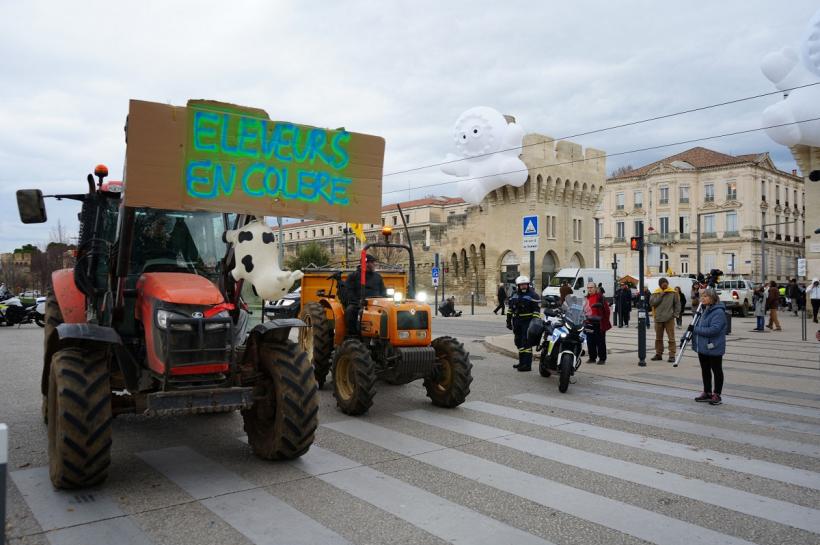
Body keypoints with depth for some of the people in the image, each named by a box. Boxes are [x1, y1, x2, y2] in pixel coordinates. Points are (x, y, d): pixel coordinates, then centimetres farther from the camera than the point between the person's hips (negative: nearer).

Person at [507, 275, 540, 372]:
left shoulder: (532, 295, -6)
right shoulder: (514, 295, 14)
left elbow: (536, 310, -10)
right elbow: (510, 309, 20)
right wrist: (509, 321, 18)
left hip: (527, 323, -7)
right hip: (517, 322, 7)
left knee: (526, 343, -10)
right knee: (519, 342, 13)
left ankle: (527, 365, -9)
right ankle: (522, 362, 25)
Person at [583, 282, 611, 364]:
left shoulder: (600, 297, -8)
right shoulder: (587, 298, 14)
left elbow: (606, 310, -9)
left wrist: (605, 321, -12)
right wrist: (585, 319, 15)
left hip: (599, 324, -6)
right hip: (589, 323, 6)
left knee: (600, 342, 0)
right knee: (590, 342, 8)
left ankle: (602, 358, 7)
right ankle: (592, 357, 18)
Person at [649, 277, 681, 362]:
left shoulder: (673, 293, 2)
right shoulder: (656, 293, 6)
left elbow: (677, 304, 5)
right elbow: (651, 303, -6)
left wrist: (676, 314, -4)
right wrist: (660, 295, -9)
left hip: (669, 319, -2)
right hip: (658, 319, 3)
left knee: (671, 338, -3)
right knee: (658, 338, 11)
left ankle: (672, 355, 0)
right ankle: (658, 354, 20)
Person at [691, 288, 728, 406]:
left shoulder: (718, 312, -19)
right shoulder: (705, 310, 11)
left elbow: (713, 330, -28)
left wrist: (695, 329, -22)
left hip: (714, 348, -9)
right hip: (702, 347, 9)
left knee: (717, 371, 5)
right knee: (705, 370, 16)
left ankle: (716, 395, 13)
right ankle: (707, 393, 26)